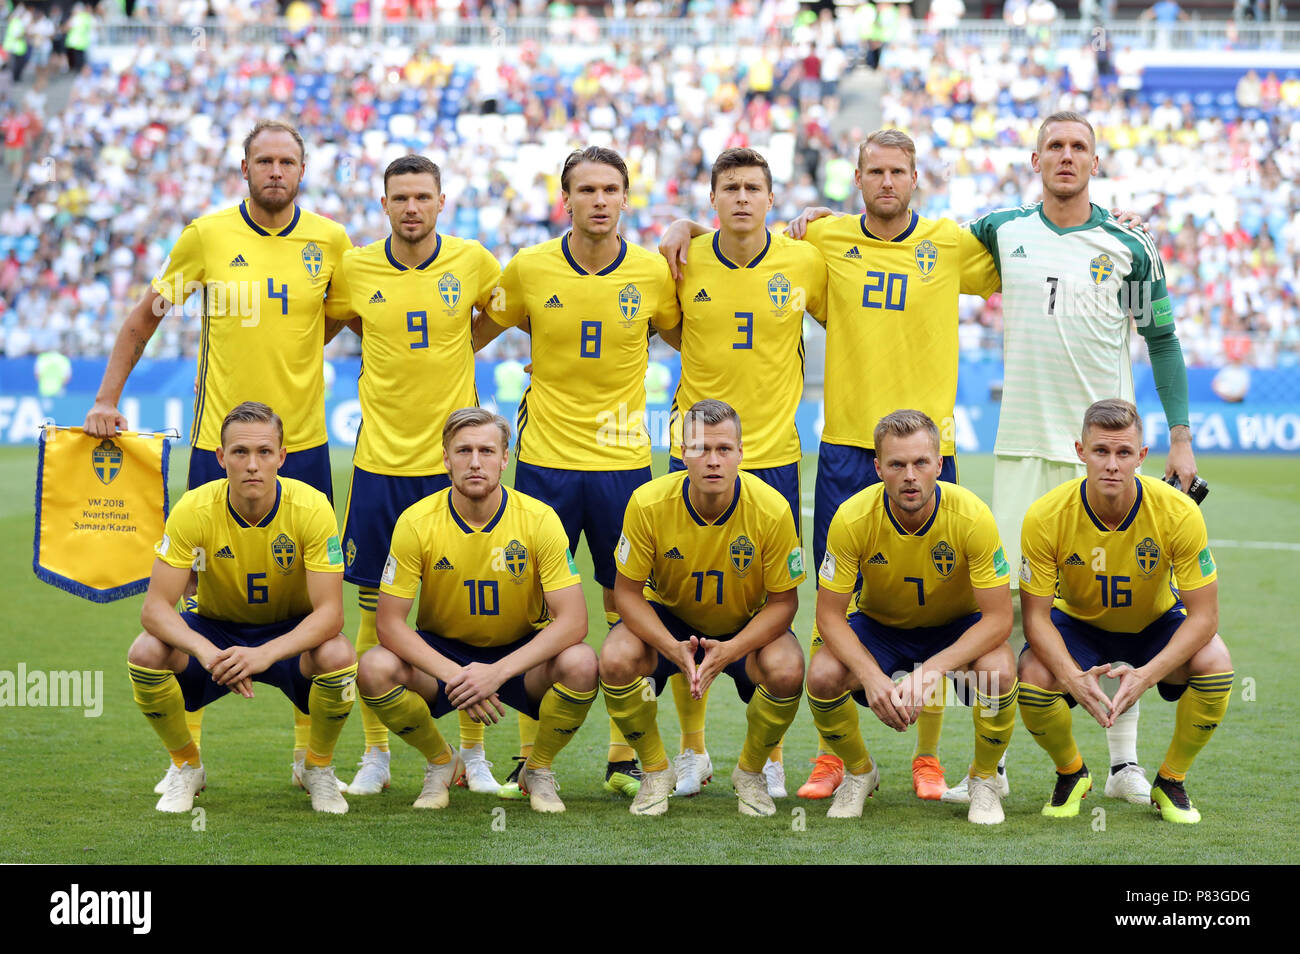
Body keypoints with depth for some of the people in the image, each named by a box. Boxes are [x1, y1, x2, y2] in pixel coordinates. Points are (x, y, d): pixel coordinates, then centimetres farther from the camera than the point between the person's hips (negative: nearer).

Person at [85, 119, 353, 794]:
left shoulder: (331, 242, 1)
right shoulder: (207, 236, -1)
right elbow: (145, 315, 7)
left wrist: (288, 357, 3)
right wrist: (107, 397, 2)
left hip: (303, 442, 1)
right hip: (217, 440, -1)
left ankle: (310, 753, 17)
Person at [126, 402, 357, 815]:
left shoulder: (311, 507, -23)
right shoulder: (194, 509, -21)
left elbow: (330, 612, -27)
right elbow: (155, 607, -25)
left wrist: (264, 654, -44)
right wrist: (206, 651, -45)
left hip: (290, 634, -1)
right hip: (215, 630, 1)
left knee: (338, 656, -35)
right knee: (145, 652, -29)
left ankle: (318, 767, -2)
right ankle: (186, 766, 0)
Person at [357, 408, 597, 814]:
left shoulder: (539, 519, -17)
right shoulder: (416, 522, -16)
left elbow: (572, 621, -22)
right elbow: (390, 623, -15)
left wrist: (498, 672, -33)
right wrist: (453, 675, -30)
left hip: (519, 653, -1)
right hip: (442, 654, 1)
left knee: (580, 664, -32)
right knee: (375, 669, -30)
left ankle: (538, 770, -1)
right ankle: (441, 761, 2)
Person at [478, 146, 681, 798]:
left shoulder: (653, 273, -1)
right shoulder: (529, 269, -2)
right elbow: (474, 336, 12)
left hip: (623, 461, 0)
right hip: (545, 459, 0)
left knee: (625, 605, 4)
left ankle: (623, 757, 13)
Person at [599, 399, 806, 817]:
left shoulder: (771, 509, -24)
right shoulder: (648, 503, -23)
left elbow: (783, 600, -15)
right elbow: (627, 590, -15)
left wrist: (730, 650, -33)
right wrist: (673, 648, -32)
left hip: (747, 626, 0)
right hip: (668, 619, 1)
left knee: (787, 670, -32)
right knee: (616, 660, -30)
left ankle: (750, 772, 0)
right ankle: (656, 770, -2)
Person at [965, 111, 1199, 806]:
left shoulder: (1129, 248, 2)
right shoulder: (1000, 232, 7)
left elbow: (1162, 340, 8)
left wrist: (1181, 436, 3)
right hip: (1022, 442, 1)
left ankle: (1124, 762, 6)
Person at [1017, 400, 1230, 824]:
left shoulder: (1178, 513, -28)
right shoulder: (1045, 517, -27)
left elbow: (1203, 616, -23)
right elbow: (1036, 616, -20)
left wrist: (1146, 675, -38)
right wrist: (1073, 678, -39)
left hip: (1157, 622, 0)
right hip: (1078, 622, 0)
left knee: (1215, 662, -29)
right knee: (1033, 678, -30)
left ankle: (1170, 781, -2)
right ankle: (1071, 773, 5)